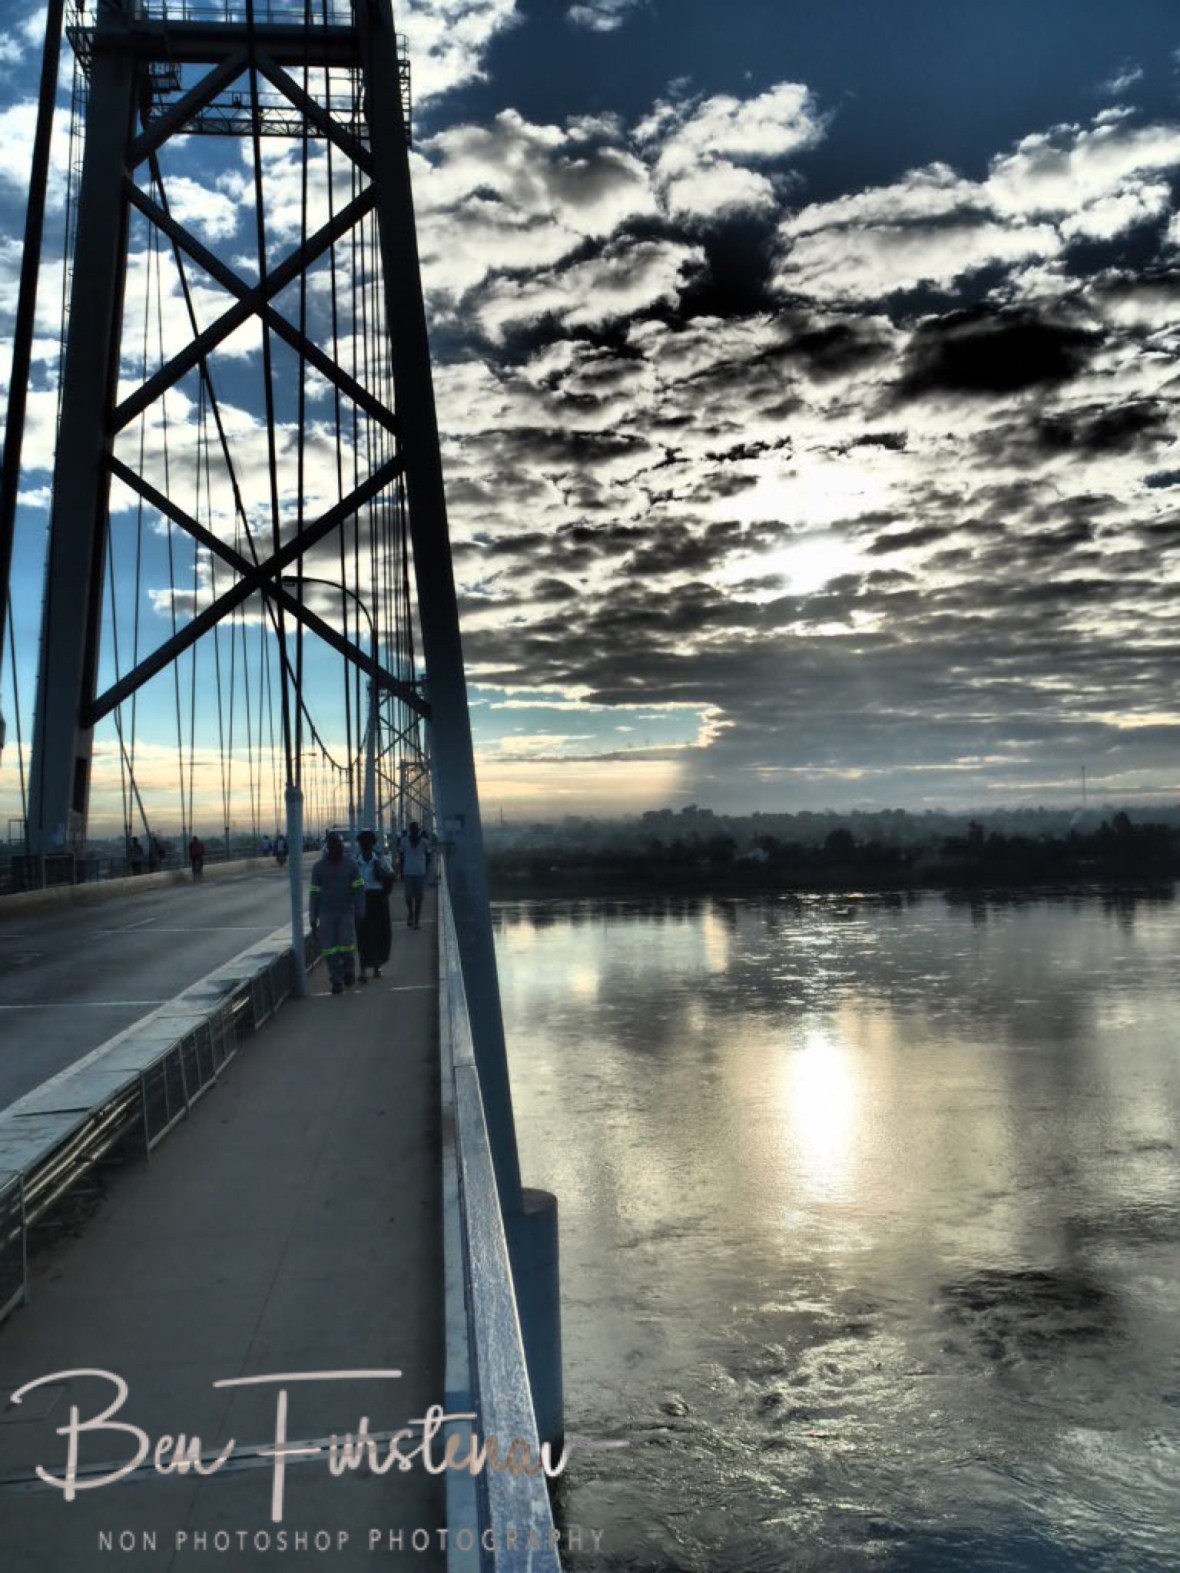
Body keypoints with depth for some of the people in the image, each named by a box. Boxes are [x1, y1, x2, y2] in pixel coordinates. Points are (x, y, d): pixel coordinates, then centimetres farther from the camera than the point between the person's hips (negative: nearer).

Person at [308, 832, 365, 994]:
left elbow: (359, 890, 1)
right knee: (329, 950, -1)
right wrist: (313, 920, 4)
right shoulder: (319, 868, 3)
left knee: (347, 946, -9)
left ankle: (349, 970, 21)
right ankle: (337, 981, 12)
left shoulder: (350, 865, 1)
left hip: (346, 912, -1)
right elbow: (314, 894, 6)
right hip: (326, 913, 1)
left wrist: (359, 913, -6)